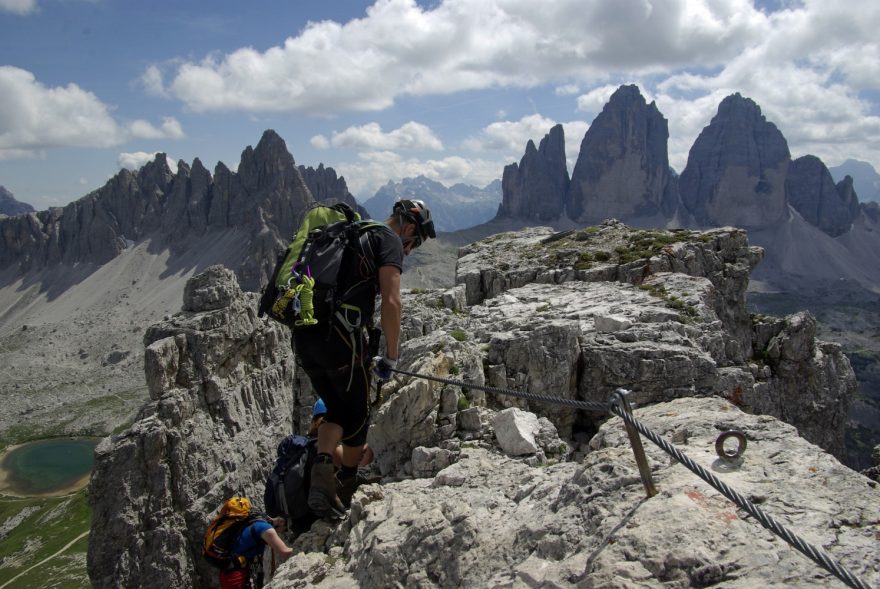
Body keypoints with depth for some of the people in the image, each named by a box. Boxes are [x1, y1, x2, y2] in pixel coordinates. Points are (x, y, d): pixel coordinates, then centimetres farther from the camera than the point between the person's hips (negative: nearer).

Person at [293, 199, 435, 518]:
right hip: (339, 335, -7)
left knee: (337, 410, 23)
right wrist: (391, 357, 1)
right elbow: (391, 303, -11)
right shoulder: (389, 239, 3)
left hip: (302, 335, 8)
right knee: (358, 414, 16)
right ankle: (348, 483, 34)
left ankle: (322, 468, 0)